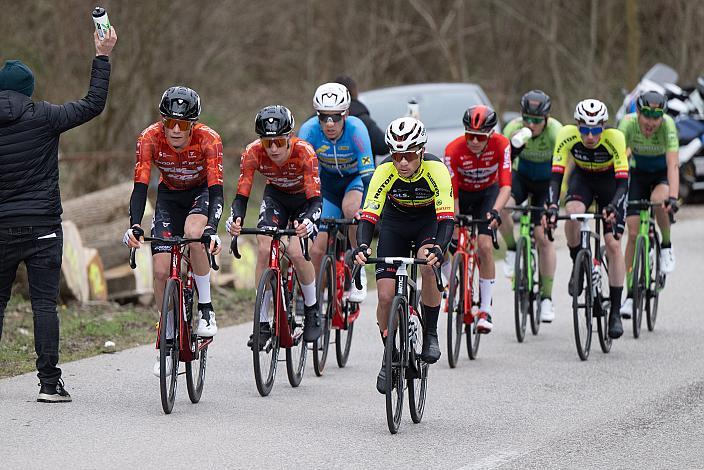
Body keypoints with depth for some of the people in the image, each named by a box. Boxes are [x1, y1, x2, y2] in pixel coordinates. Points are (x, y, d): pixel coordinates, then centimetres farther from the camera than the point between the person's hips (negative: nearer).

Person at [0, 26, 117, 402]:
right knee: (44, 303, -1)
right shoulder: (42, 117, -5)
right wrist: (102, 57, 9)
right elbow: (93, 104, 2)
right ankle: (49, 382, -6)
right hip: (42, 226, -2)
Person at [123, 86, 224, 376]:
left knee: (194, 233, -35)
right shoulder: (150, 139, -26)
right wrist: (134, 226, -45)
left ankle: (206, 308, -18)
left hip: (202, 192, -2)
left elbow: (216, 190, -35)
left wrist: (212, 229, -52)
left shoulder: (208, 140, -31)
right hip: (169, 195, 2)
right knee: (161, 270, -9)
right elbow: (140, 187, -29)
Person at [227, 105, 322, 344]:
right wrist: (234, 219, -49)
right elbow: (241, 195, -27)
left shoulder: (303, 152, -34)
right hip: (276, 195, 3)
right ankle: (262, 323, -11)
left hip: (304, 197, -2)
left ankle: (312, 311, 3)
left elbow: (315, 199, -38)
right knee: (264, 249, -19)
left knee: (297, 252, -23)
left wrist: (307, 222, -59)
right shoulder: (253, 153, -28)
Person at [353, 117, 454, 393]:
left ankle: (430, 334, -14)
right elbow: (368, 215, -31)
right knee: (386, 296, -12)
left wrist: (439, 248, -55)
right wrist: (362, 247, -50)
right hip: (394, 223, 2)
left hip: (428, 221, -1)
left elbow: (447, 218, -36)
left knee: (428, 264, -34)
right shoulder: (385, 171, -27)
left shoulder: (436, 169, -31)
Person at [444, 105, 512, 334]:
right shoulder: (454, 150, -30)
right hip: (462, 192, 1)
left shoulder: (501, 145, -29)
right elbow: (451, 195, -28)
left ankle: (486, 309, -13)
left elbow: (505, 186, -33)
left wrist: (495, 211, -51)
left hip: (488, 193, -1)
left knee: (485, 244, -20)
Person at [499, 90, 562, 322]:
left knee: (543, 237, -10)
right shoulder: (514, 128, -24)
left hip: (546, 182, -1)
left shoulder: (555, 131, -29)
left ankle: (547, 297, -1)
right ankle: (512, 250, -4)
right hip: (521, 176, 1)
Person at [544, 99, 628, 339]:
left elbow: (623, 181, -36)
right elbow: (556, 175, -30)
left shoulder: (614, 138, -33)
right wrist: (552, 206, -45)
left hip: (610, 182, -1)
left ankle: (615, 312, -7)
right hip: (582, 178, 1)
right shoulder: (567, 135, -29)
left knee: (613, 243, -12)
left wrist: (614, 207, -53)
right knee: (573, 214, -32)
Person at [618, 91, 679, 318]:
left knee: (658, 200, -36)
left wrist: (673, 197, -52)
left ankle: (666, 245, -7)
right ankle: (630, 295, -2)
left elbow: (673, 164, -39)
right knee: (633, 233, -9)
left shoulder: (667, 125, -31)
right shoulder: (628, 123, -27)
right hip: (639, 171, 2)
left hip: (663, 173, -1)